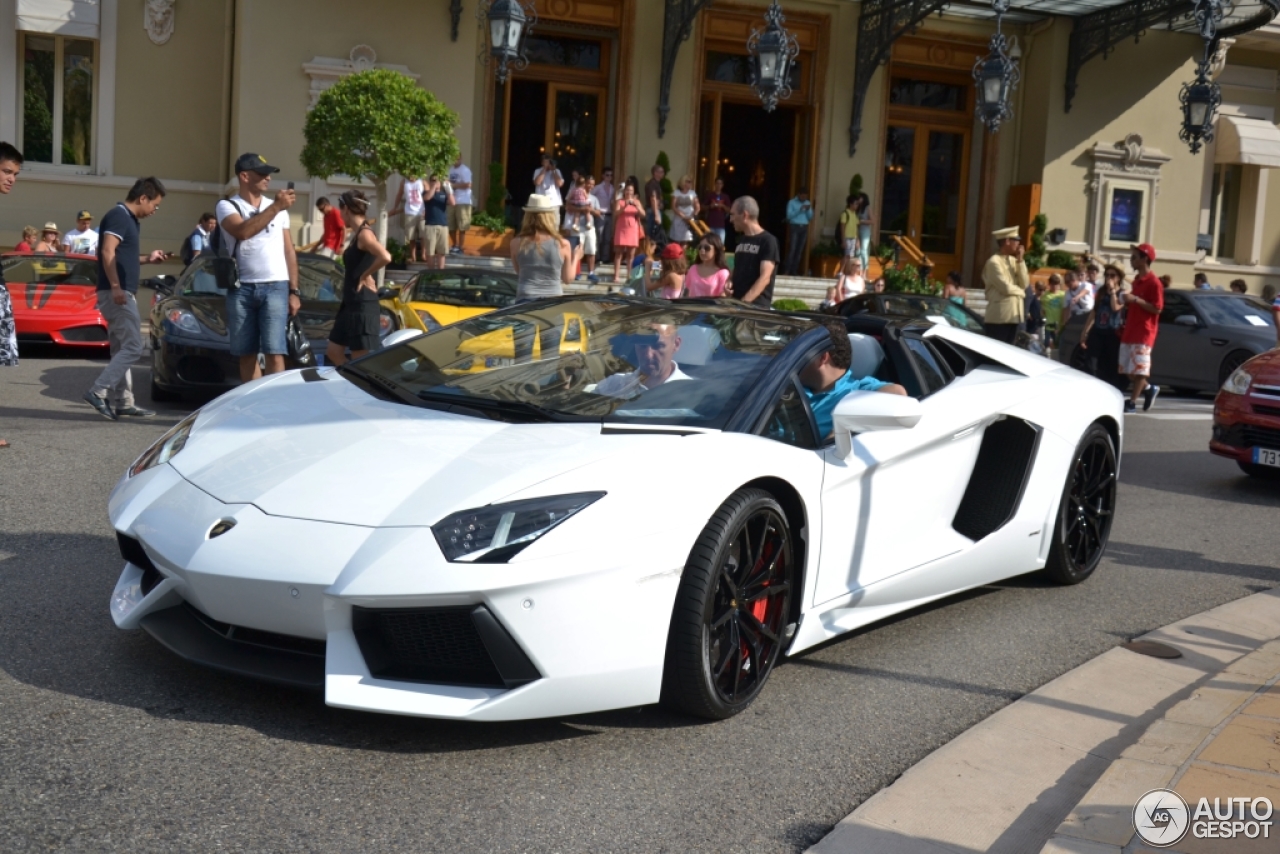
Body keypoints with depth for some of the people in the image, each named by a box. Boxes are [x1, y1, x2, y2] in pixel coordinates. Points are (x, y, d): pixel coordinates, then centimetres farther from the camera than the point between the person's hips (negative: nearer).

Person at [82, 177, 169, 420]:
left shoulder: (128, 218, 19)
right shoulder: (119, 216, -10)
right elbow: (108, 252, -21)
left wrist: (147, 259, 21)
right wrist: (115, 287, -27)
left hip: (123, 293, 10)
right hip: (116, 293, -10)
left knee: (122, 349, 10)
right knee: (132, 348, -13)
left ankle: (123, 402, 13)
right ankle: (98, 392, -14)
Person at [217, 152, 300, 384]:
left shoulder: (279, 209, 14)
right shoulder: (227, 206, 3)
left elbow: (289, 251, 15)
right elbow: (243, 231, -19)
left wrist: (294, 291, 9)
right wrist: (276, 207, -21)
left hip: (275, 287, 1)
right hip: (241, 289, -1)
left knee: (274, 353, -10)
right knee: (246, 355, 5)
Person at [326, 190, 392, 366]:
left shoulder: (364, 233, -16)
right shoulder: (358, 233, 13)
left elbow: (385, 257, -33)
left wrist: (365, 275, -19)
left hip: (362, 305, -10)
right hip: (351, 303, 10)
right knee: (333, 353, 16)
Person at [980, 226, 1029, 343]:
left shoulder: (1013, 260, 13)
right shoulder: (994, 262, -12)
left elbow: (1024, 284, 5)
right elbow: (1006, 288, -18)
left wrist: (1020, 261, -1)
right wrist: (1020, 292, 1)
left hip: (1013, 315, 8)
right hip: (999, 316, -8)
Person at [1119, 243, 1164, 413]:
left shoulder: (1153, 282, -12)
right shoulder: (1136, 280, 15)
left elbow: (1157, 309, -17)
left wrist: (1135, 299, -23)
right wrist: (1128, 301, 6)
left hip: (1144, 333, -9)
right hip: (1130, 331, 9)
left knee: (1139, 369, -5)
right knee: (1127, 369, 10)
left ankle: (1132, 403, -3)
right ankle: (1149, 389, 28)